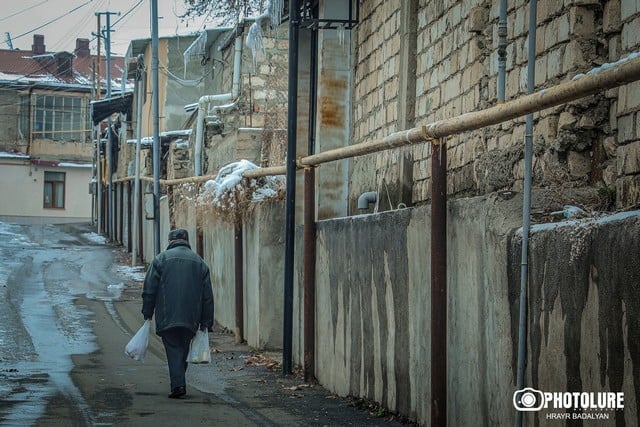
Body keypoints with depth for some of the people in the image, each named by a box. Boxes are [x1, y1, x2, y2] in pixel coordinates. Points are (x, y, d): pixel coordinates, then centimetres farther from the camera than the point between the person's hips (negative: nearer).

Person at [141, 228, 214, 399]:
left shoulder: (161, 259, 2)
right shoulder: (199, 262, 12)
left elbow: (149, 290, -1)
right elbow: (207, 296, 10)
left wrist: (147, 313, 6)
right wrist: (206, 322, 12)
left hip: (167, 317, -3)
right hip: (191, 319, 3)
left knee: (173, 350, 0)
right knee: (183, 350, 16)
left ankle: (178, 384, -13)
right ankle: (179, 383, 19)